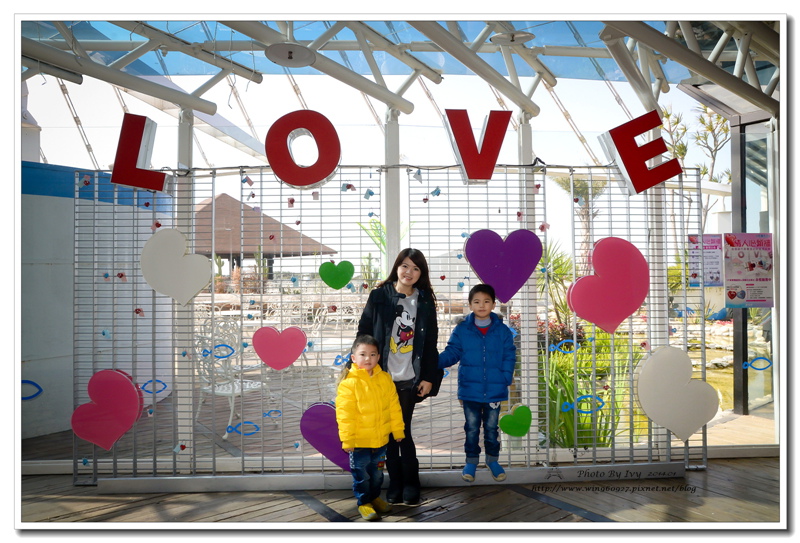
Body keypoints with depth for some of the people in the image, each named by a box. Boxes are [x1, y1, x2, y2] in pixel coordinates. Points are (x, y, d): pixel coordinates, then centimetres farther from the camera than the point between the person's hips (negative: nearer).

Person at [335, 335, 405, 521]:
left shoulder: (385, 379, -1)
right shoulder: (349, 383, -17)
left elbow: (394, 407, 5)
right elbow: (345, 414, -15)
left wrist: (398, 430, 8)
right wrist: (347, 440, -14)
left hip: (381, 439, 5)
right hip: (359, 441, -5)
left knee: (377, 472, 21)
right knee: (361, 474, 8)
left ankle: (375, 497, 41)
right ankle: (363, 502, 27)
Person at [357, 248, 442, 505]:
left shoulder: (425, 301, 3)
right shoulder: (379, 296, -1)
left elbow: (430, 342, 5)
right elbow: (364, 333, 0)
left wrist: (428, 377, 0)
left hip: (409, 378, 0)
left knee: (403, 431, 3)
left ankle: (410, 483, 18)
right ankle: (395, 483, 21)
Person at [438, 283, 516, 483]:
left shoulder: (502, 330, -2)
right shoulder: (461, 330, -4)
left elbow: (509, 357, -1)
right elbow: (451, 353, -3)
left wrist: (506, 378, -14)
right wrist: (434, 362, -20)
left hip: (494, 390, 0)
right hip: (470, 390, 0)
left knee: (491, 428, 15)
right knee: (471, 428, 11)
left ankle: (492, 459, 33)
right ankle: (471, 461, 26)